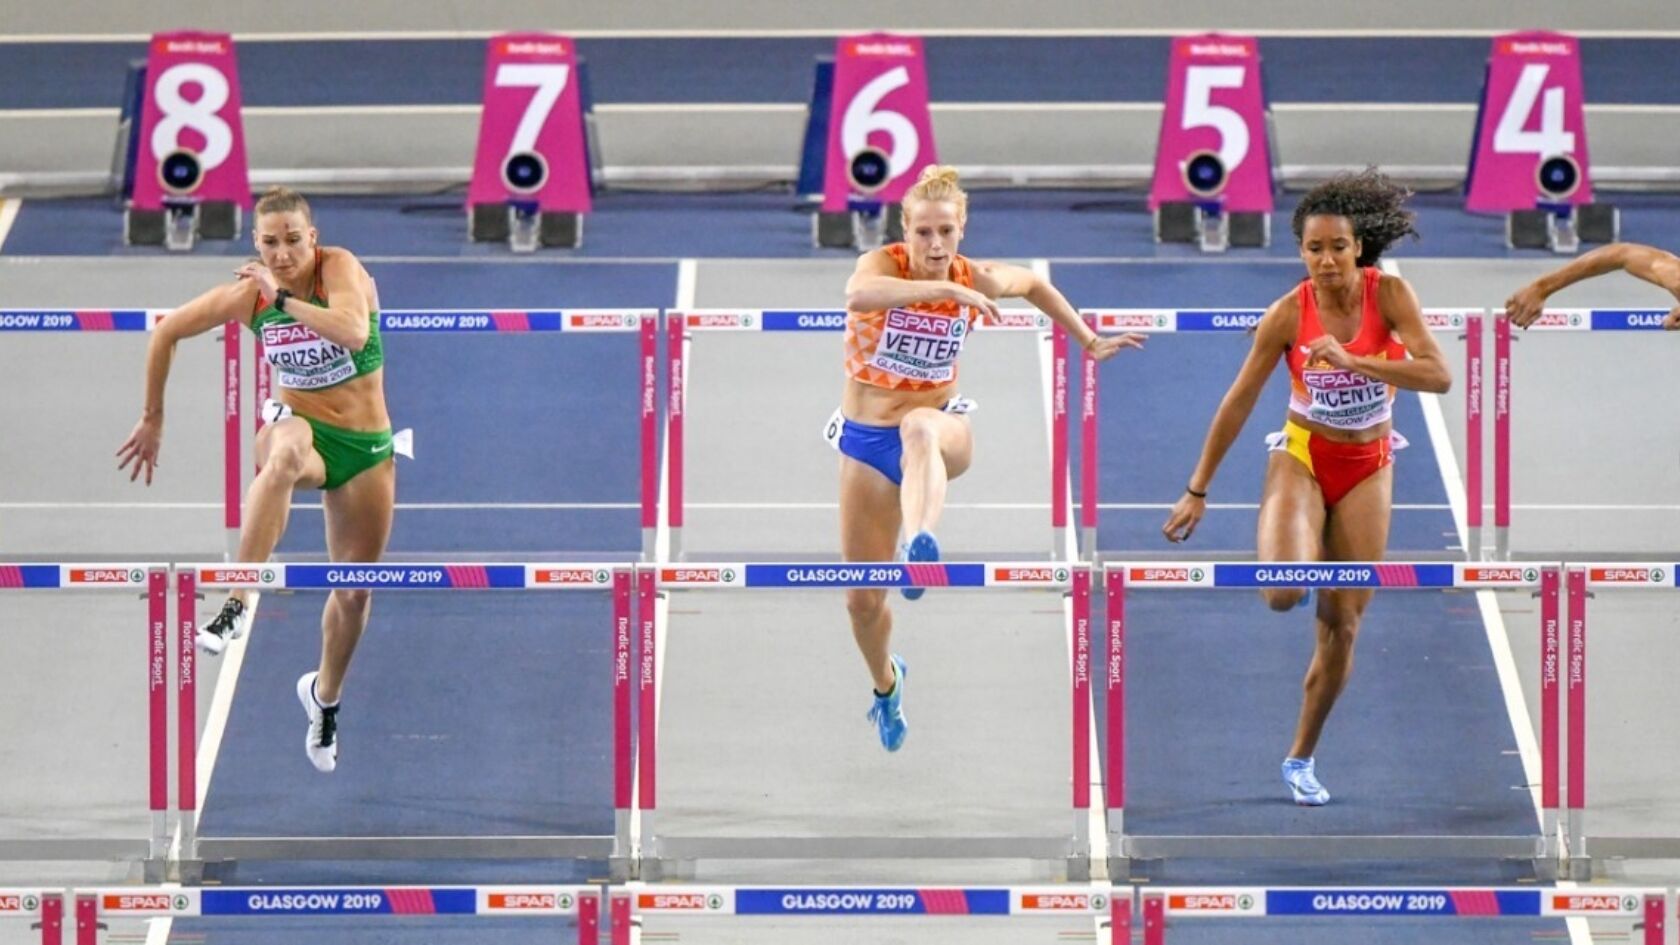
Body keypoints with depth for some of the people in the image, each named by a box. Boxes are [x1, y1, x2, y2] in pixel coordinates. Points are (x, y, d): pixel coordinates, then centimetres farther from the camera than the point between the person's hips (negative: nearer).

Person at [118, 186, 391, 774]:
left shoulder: (340, 268, -17)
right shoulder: (247, 294, -9)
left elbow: (354, 333, -38)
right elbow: (168, 332, 5)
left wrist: (282, 296, -33)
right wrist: (152, 419, 10)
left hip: (364, 445, 1)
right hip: (298, 424, -1)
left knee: (356, 589, 8)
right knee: (285, 456, -41)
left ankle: (325, 694, 37)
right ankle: (237, 604, -49)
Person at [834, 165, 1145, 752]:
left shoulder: (978, 281, -5)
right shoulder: (882, 265, -15)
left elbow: (1035, 285, 19)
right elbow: (859, 293, -42)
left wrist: (1090, 343, 21)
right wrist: (945, 289, -47)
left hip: (941, 429, 0)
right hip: (866, 439, 0)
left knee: (921, 427, -42)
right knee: (862, 599, 6)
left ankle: (920, 546, -68)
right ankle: (886, 683, 40)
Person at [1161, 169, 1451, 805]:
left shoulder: (1388, 294, -14)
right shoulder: (1288, 314, -14)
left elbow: (1438, 375, -25)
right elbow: (1238, 402, -6)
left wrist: (1351, 362, -36)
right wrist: (1197, 491, -3)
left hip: (1367, 467, 1)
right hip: (1302, 457, -1)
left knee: (1342, 624, 4)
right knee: (1284, 595, -27)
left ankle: (1301, 758, 20)